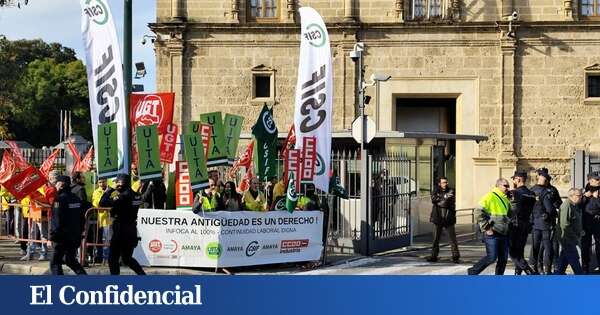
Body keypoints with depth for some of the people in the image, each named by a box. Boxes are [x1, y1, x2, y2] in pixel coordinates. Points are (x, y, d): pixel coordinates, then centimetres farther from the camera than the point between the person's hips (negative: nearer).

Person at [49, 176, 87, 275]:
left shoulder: (59, 199, -14)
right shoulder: (77, 199, 8)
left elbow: (56, 221, -18)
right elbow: (82, 219, 14)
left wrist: (52, 236, -13)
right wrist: (79, 232, 22)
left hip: (62, 237, -7)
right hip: (76, 237, 7)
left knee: (55, 263, 1)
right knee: (70, 259, 24)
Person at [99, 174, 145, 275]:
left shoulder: (124, 195, -17)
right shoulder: (136, 195, 6)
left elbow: (103, 203, -19)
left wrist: (109, 190, -6)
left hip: (121, 231, -8)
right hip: (131, 231, 8)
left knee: (113, 258, 2)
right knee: (127, 258, 21)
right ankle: (142, 274, 16)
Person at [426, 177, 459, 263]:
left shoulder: (450, 191, 3)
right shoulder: (436, 191, 7)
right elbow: (433, 200, -13)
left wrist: (439, 201, -8)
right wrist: (445, 197, -19)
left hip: (448, 218, -1)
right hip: (438, 218, 1)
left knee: (452, 238, -4)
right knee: (436, 238, 8)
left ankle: (456, 256, -1)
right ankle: (434, 256, 16)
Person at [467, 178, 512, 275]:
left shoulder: (506, 200, 16)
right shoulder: (490, 197, -10)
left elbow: (509, 215, 31)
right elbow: (478, 212, -17)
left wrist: (508, 227, 16)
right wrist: (486, 228, -17)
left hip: (503, 234, 8)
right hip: (492, 234, -8)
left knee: (503, 259, 6)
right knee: (491, 257, -9)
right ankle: (473, 272, 7)